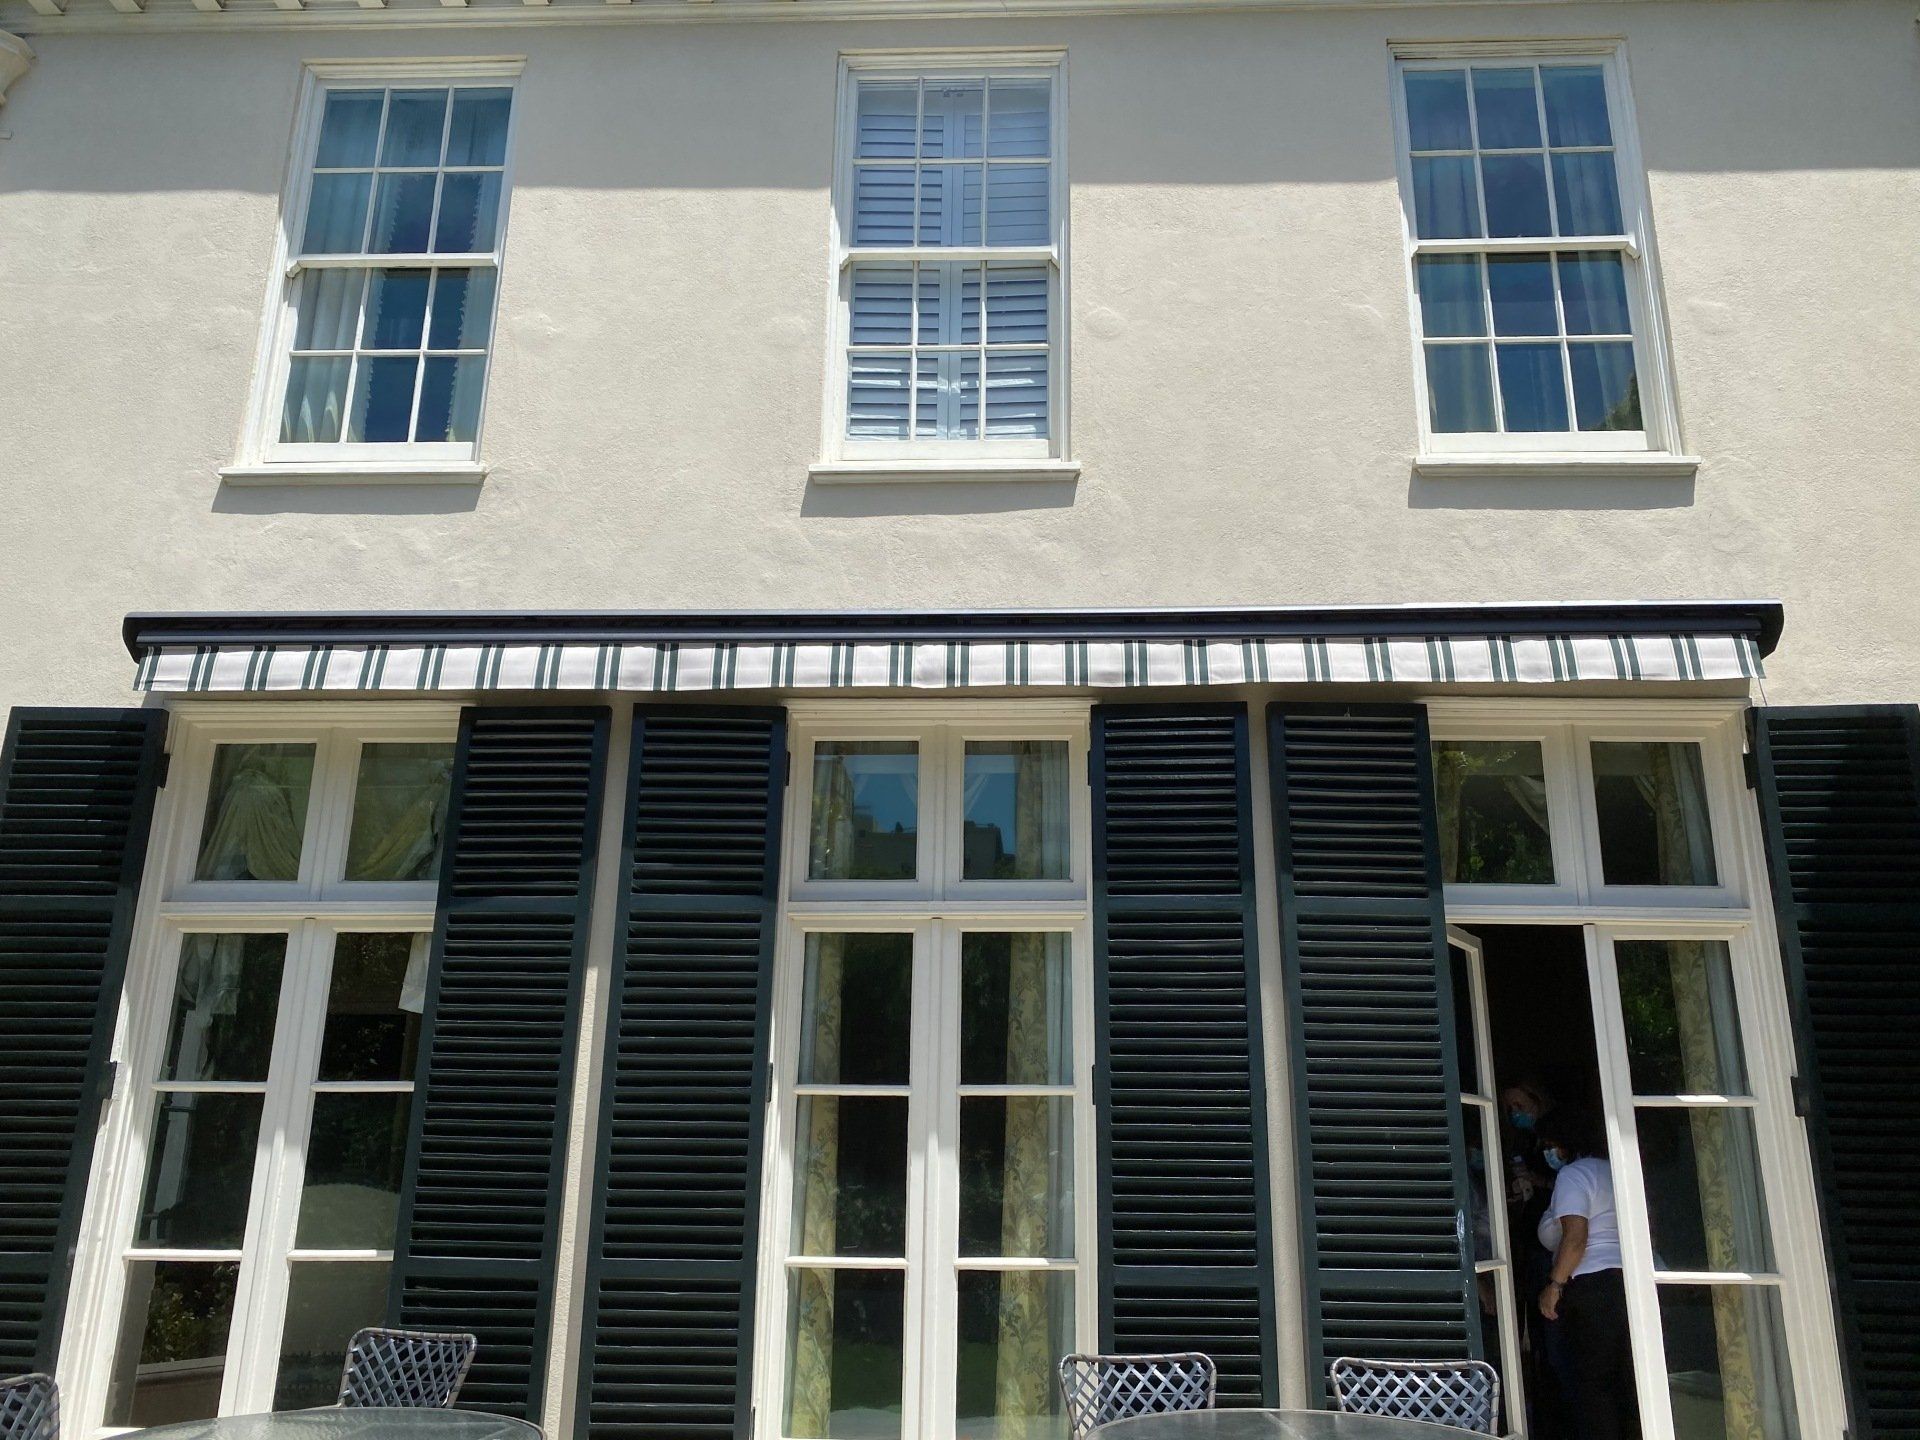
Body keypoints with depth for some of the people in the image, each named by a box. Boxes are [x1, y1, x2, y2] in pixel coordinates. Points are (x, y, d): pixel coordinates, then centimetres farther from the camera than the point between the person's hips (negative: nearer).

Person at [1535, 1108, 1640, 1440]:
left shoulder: (1572, 1175, -7)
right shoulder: (1614, 1171, 19)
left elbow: (1575, 1237, -17)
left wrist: (1554, 1285, -14)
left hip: (1592, 1285, -9)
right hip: (1632, 1279, 9)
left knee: (1592, 1382, -5)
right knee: (1629, 1379, 9)